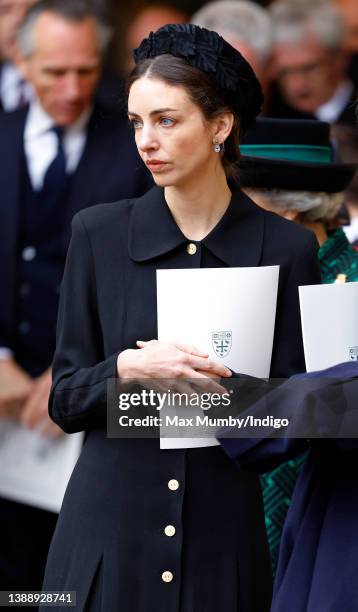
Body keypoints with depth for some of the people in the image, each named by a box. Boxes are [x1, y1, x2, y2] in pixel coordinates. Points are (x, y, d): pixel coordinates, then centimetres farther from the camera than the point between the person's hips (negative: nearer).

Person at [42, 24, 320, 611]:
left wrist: (224, 385, -15)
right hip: (111, 530, 0)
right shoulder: (99, 233, 2)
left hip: (226, 534, 0)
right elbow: (65, 399, 2)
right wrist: (128, 368, -17)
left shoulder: (285, 247, -1)